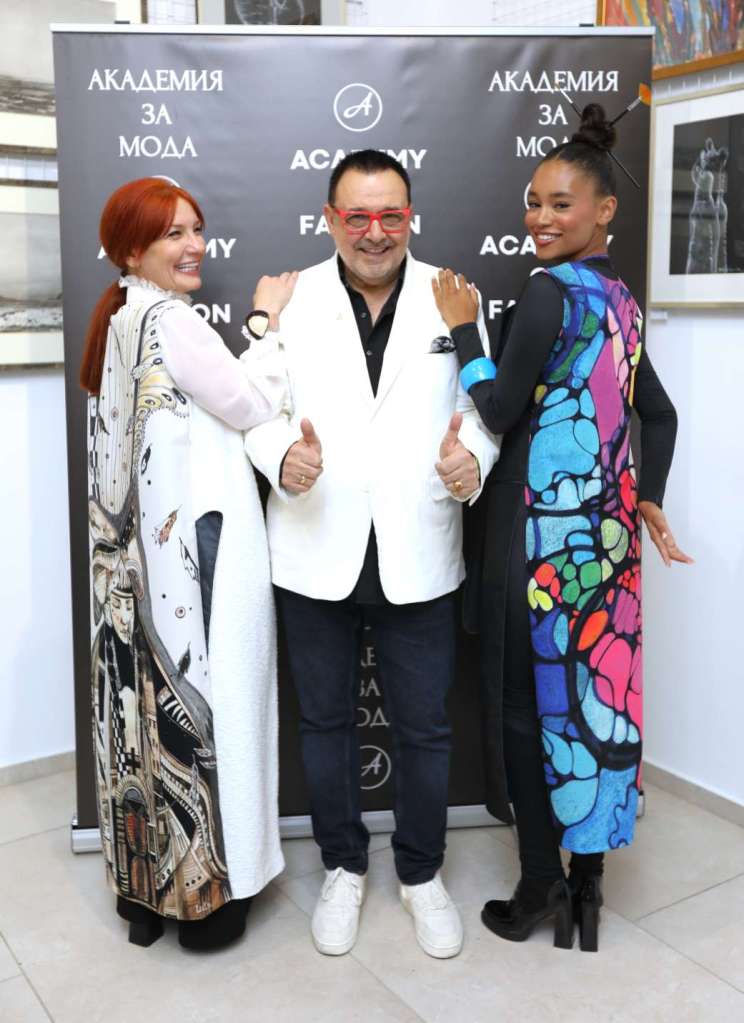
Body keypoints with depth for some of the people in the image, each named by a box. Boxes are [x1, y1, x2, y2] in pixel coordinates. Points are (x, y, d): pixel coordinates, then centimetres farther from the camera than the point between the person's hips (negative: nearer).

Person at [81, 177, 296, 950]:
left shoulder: (117, 321, 14)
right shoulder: (170, 321, -14)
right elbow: (252, 406, -9)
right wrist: (267, 320, 0)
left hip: (136, 553, 9)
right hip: (191, 545, -9)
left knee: (146, 705, 13)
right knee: (199, 702, 2)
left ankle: (143, 887, 26)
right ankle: (205, 893, 15)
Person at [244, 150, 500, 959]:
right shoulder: (290, 301, -1)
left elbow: (483, 402, 1)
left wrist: (473, 458, -21)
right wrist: (282, 457, -23)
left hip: (418, 557, 0)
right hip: (318, 556, 1)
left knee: (423, 727, 12)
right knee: (325, 719, 16)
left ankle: (421, 873, 36)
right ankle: (343, 867, 38)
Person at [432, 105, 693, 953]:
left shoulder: (549, 292, -15)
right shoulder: (620, 300, 12)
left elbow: (498, 413, -17)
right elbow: (659, 413, 17)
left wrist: (463, 329, -8)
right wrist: (648, 498, 17)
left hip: (541, 534, -8)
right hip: (604, 533, 8)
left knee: (529, 702, 4)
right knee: (593, 689, 13)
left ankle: (540, 883, 17)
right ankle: (586, 878, 26)